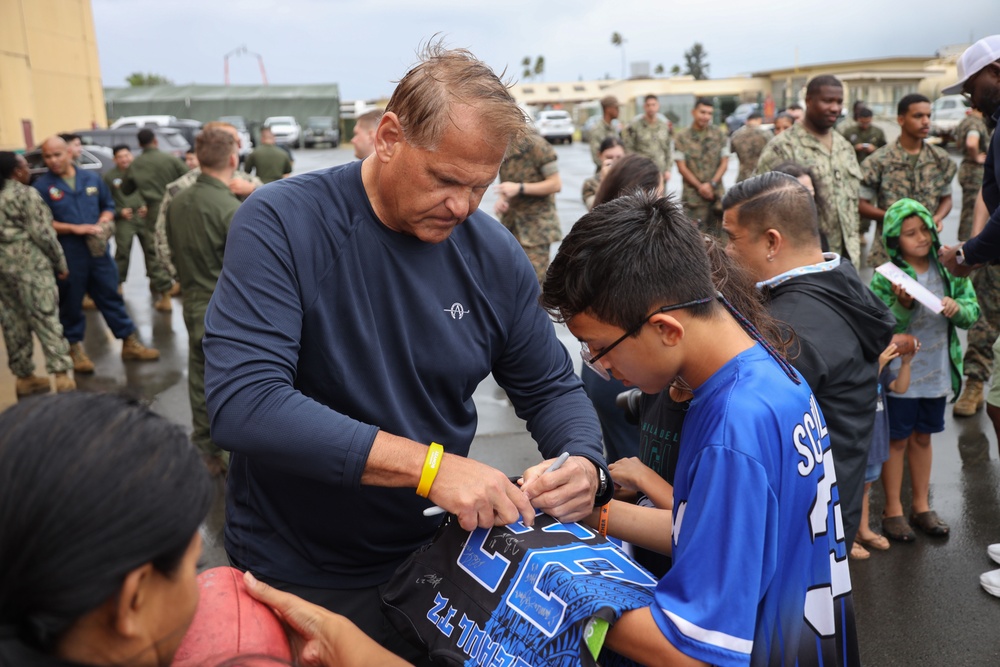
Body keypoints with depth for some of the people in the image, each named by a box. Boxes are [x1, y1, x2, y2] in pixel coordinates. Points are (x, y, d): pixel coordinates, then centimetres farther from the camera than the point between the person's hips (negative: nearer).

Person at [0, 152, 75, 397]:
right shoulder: (26, 194, -9)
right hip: (30, 263, -7)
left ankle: (23, 376, 17)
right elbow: (41, 233, -13)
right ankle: (61, 374, -10)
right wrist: (60, 262, -5)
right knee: (46, 318, -7)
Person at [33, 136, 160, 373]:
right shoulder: (42, 186, -4)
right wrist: (75, 229, -18)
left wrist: (102, 224, -5)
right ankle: (76, 348, 21)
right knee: (71, 303, 7)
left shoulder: (92, 178, 7)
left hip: (98, 250, 3)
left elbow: (108, 206, 16)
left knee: (111, 296, 9)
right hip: (66, 256, -3)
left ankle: (130, 343, 17)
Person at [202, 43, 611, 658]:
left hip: (436, 558, 4)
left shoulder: (495, 255, -8)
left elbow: (551, 388, 1)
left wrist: (584, 464, -21)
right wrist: (426, 464, -36)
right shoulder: (282, 225, -20)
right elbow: (242, 404, -31)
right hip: (296, 578, -3)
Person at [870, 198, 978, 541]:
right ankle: (893, 510, 20)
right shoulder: (885, 277, -13)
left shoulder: (948, 269, 1)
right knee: (897, 439, 7)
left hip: (937, 371, 4)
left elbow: (973, 311, 4)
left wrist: (957, 308, -16)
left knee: (922, 437, 17)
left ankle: (921, 505, 31)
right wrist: (902, 305, -30)